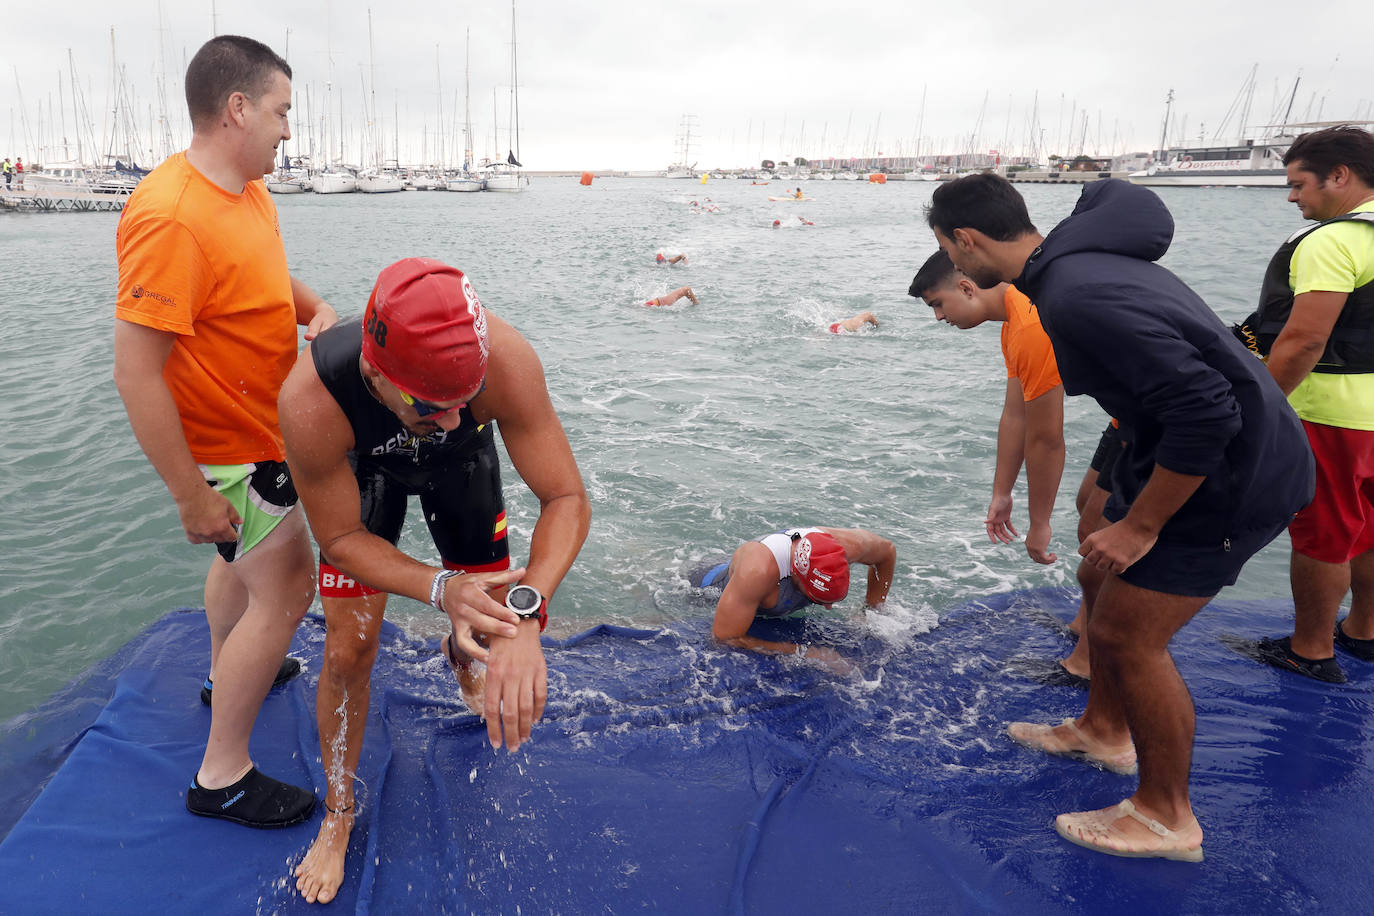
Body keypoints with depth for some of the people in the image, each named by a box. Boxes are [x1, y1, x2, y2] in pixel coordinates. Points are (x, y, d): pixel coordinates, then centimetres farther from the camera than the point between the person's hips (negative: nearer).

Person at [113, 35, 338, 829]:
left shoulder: (248, 190, 1)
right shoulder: (171, 218, -29)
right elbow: (137, 376, -28)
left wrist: (316, 308, -5)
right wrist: (192, 496, -25)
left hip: (264, 427, 10)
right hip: (228, 448, -10)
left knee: (246, 557, 27)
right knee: (286, 588, -5)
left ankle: (228, 674, 53)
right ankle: (223, 776, 11)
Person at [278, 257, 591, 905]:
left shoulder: (503, 360, -44)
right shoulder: (310, 400, -43)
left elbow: (567, 499, -38)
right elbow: (340, 537, -28)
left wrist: (525, 610, -54)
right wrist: (440, 589, -45)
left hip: (461, 462, 1)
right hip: (364, 466, -1)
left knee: (496, 622, 4)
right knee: (348, 651, -4)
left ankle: (458, 657, 46)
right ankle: (338, 814, 22)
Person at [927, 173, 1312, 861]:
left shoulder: (1076, 299, -30)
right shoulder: (1079, 262, 3)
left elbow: (1206, 413, -32)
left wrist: (1141, 526, -22)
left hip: (1226, 477, -10)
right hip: (1171, 450, 10)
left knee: (1128, 636, -3)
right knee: (1107, 586, 21)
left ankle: (1166, 817, 18)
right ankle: (1102, 731, 43)